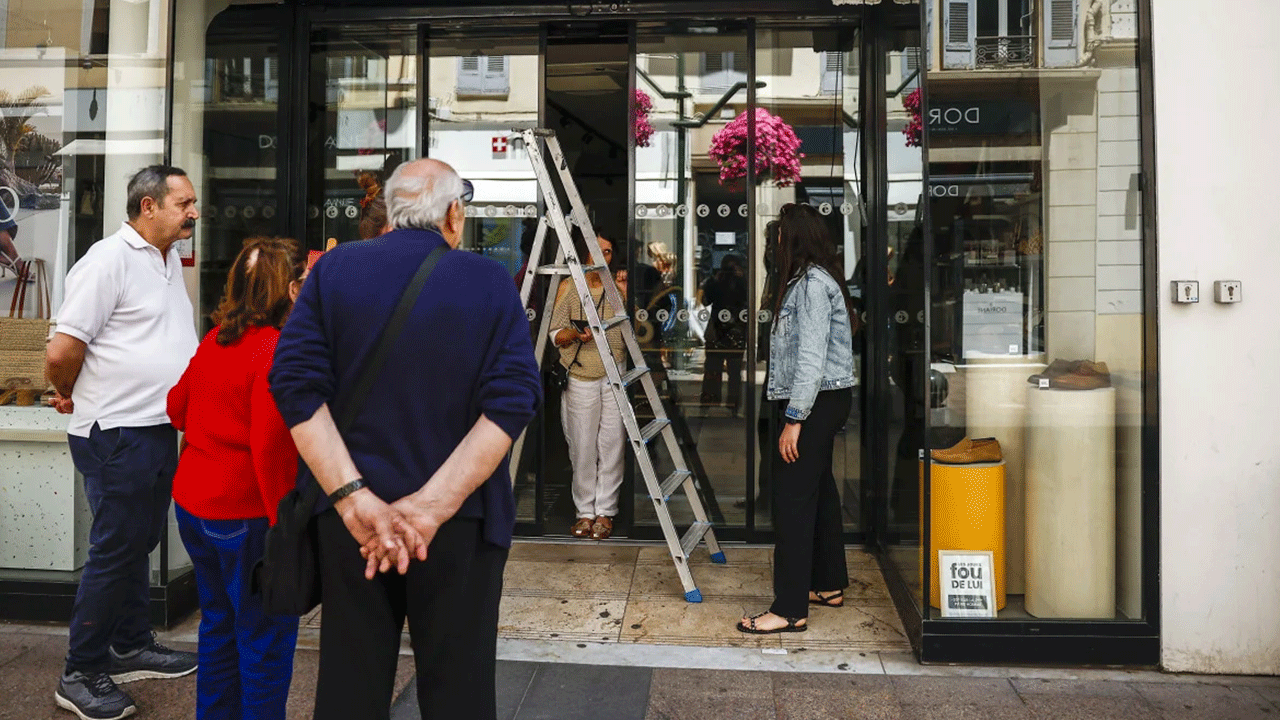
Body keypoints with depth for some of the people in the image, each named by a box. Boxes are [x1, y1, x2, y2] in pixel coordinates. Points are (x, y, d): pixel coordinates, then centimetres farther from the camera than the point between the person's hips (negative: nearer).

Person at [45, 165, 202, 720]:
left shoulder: (169, 259, 13)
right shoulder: (110, 258, -16)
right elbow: (62, 350, -18)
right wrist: (69, 396, 0)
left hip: (158, 431, 9)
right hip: (116, 434, -8)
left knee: (139, 543, 18)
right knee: (114, 551, 0)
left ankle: (132, 648, 33)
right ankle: (80, 675, 15)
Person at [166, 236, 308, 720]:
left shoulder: (216, 338, 4)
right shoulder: (278, 351, -20)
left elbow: (177, 407, 14)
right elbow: (270, 446, -24)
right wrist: (284, 523, -19)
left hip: (191, 502, 8)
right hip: (244, 514, -8)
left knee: (219, 621, 24)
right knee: (267, 634, 7)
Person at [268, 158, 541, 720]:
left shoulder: (333, 269, 3)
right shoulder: (492, 282, -1)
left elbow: (295, 383, -7)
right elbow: (513, 399, -13)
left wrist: (355, 500, -13)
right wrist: (431, 506, -17)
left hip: (352, 522, 2)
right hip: (461, 523, -1)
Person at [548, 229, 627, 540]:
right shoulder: (568, 288, 3)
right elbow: (556, 336, 3)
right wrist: (576, 333, -19)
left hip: (615, 377, 1)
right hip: (580, 378, -1)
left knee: (612, 445, 2)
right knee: (582, 448, 2)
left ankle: (605, 511, 13)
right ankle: (585, 511, 15)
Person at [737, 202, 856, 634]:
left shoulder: (812, 283, -16)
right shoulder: (814, 279, 17)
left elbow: (812, 358, -23)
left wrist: (795, 418, -24)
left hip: (817, 401, -11)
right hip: (825, 401, 11)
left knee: (792, 497, -10)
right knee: (818, 488, 18)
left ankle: (790, 610, -7)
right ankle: (829, 584, 30)